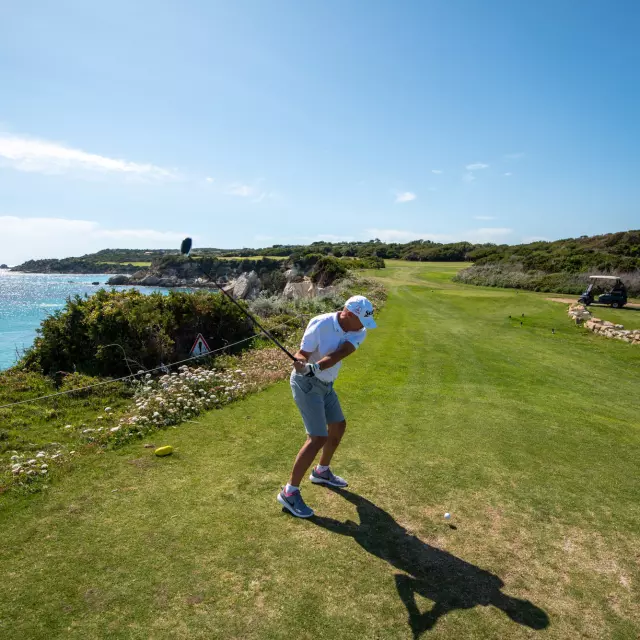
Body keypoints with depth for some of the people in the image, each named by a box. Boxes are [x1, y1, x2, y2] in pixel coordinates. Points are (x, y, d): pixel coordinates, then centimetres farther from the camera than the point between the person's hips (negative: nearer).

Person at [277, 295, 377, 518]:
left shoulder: (359, 332, -9)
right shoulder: (320, 324, -24)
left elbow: (338, 354, -25)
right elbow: (302, 354, -20)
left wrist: (314, 367, -41)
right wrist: (301, 364, -44)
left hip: (325, 384, 8)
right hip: (307, 384, -8)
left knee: (338, 426, 19)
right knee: (318, 438, -13)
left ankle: (322, 472, 43)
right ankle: (289, 492, 0)